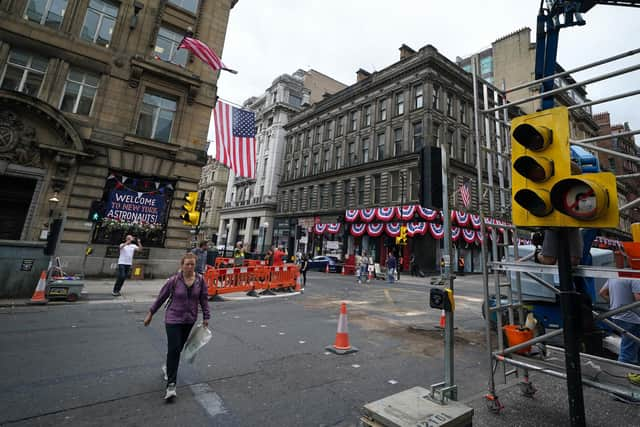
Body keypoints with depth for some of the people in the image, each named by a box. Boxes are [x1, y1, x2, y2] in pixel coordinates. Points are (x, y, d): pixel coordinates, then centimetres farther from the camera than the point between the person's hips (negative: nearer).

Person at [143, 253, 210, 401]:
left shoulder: (200, 280, -8)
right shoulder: (173, 280, -15)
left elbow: (203, 299, -1)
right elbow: (161, 297, -1)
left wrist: (206, 317, 0)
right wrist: (150, 313, 7)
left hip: (189, 320, 3)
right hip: (173, 319, -3)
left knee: (179, 348, 17)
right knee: (173, 349, -8)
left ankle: (169, 367, 47)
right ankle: (171, 385, 2)